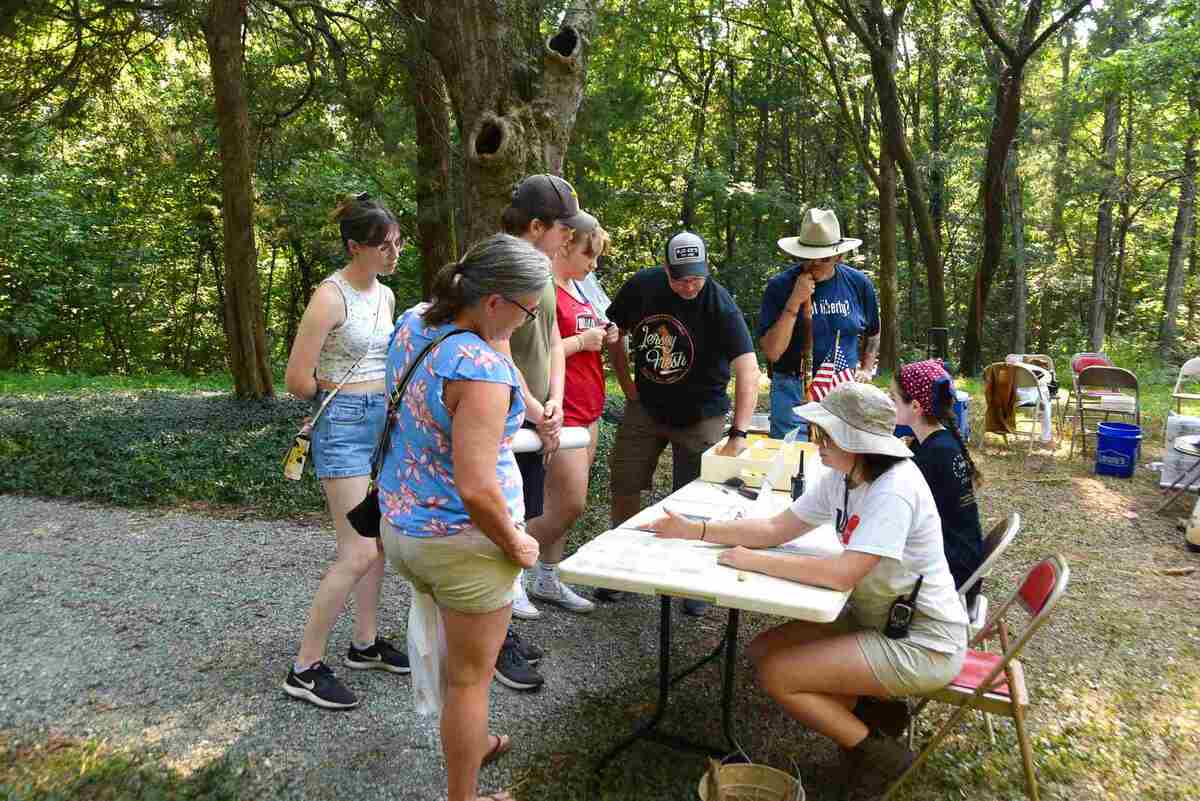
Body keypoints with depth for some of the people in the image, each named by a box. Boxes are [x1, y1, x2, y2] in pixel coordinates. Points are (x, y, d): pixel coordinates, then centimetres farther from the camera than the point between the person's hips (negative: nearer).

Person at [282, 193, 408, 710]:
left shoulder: (385, 295, 10)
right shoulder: (330, 296, -15)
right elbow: (297, 380, -16)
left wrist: (371, 400, 12)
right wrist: (339, 398, 0)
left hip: (382, 421, 8)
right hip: (343, 425, -8)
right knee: (358, 554, -10)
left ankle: (365, 643, 29)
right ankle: (305, 668, 2)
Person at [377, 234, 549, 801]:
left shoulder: (411, 323, -3)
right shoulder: (481, 370, -29)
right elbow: (476, 489, -30)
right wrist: (515, 544, -15)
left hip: (402, 523, 9)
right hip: (461, 542, -9)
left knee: (455, 651, 30)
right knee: (470, 678, 11)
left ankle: (467, 744, 52)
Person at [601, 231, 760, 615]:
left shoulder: (720, 305, -22)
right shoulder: (640, 286, -9)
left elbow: (747, 368, -31)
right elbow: (614, 333, 8)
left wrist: (738, 434, -40)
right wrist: (628, 386, 1)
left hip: (700, 415, -3)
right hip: (645, 407, 4)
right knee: (623, 486, 6)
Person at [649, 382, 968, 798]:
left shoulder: (894, 490, -27)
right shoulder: (842, 478, 0)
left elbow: (842, 574, -33)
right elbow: (776, 529, 3)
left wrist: (755, 561, -25)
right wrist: (695, 531, -4)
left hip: (922, 644, -9)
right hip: (875, 619, 9)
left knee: (775, 675, -14)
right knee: (763, 650, 1)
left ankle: (876, 754, 5)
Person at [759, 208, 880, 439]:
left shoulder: (859, 283, 3)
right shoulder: (779, 286, -8)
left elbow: (872, 334, 22)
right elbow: (772, 352, -15)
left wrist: (866, 369, 9)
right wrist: (794, 302, -20)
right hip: (794, 393, -3)